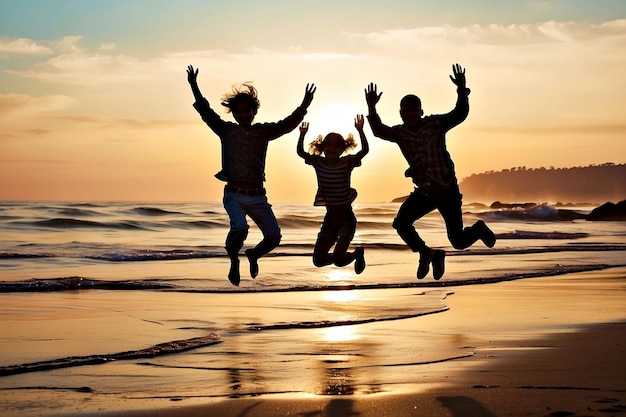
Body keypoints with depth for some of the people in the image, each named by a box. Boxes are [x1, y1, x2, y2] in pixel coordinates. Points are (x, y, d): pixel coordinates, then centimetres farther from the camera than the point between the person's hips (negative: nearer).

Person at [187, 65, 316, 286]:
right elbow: (206, 112, -3)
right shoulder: (226, 130, 4)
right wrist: (194, 87, -15)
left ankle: (254, 255, 30)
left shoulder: (264, 131, 7)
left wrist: (304, 106, -22)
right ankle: (234, 261, 2)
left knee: (274, 236, -6)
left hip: (257, 196, 3)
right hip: (234, 195, -2)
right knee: (240, 227, -30)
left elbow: (287, 124, -5)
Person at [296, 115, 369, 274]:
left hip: (346, 219, -4)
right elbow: (300, 152, -10)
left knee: (338, 260, -15)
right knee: (318, 260, 2)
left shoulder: (347, 162, -9)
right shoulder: (318, 162, -1)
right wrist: (302, 134, -23)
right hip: (329, 219, 4)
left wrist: (360, 130, -32)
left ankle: (357, 253, 19)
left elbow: (365, 150, -21)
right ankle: (342, 254, 33)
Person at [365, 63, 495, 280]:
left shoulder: (435, 123, -9)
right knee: (401, 223, -14)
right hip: (424, 191, 4)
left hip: (448, 189, -4)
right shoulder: (400, 133, -3)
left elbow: (459, 114, -20)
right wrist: (371, 108, -35)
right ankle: (428, 254, 9)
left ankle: (479, 228, 36)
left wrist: (462, 91, -36)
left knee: (458, 241, -2)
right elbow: (379, 131, -20)